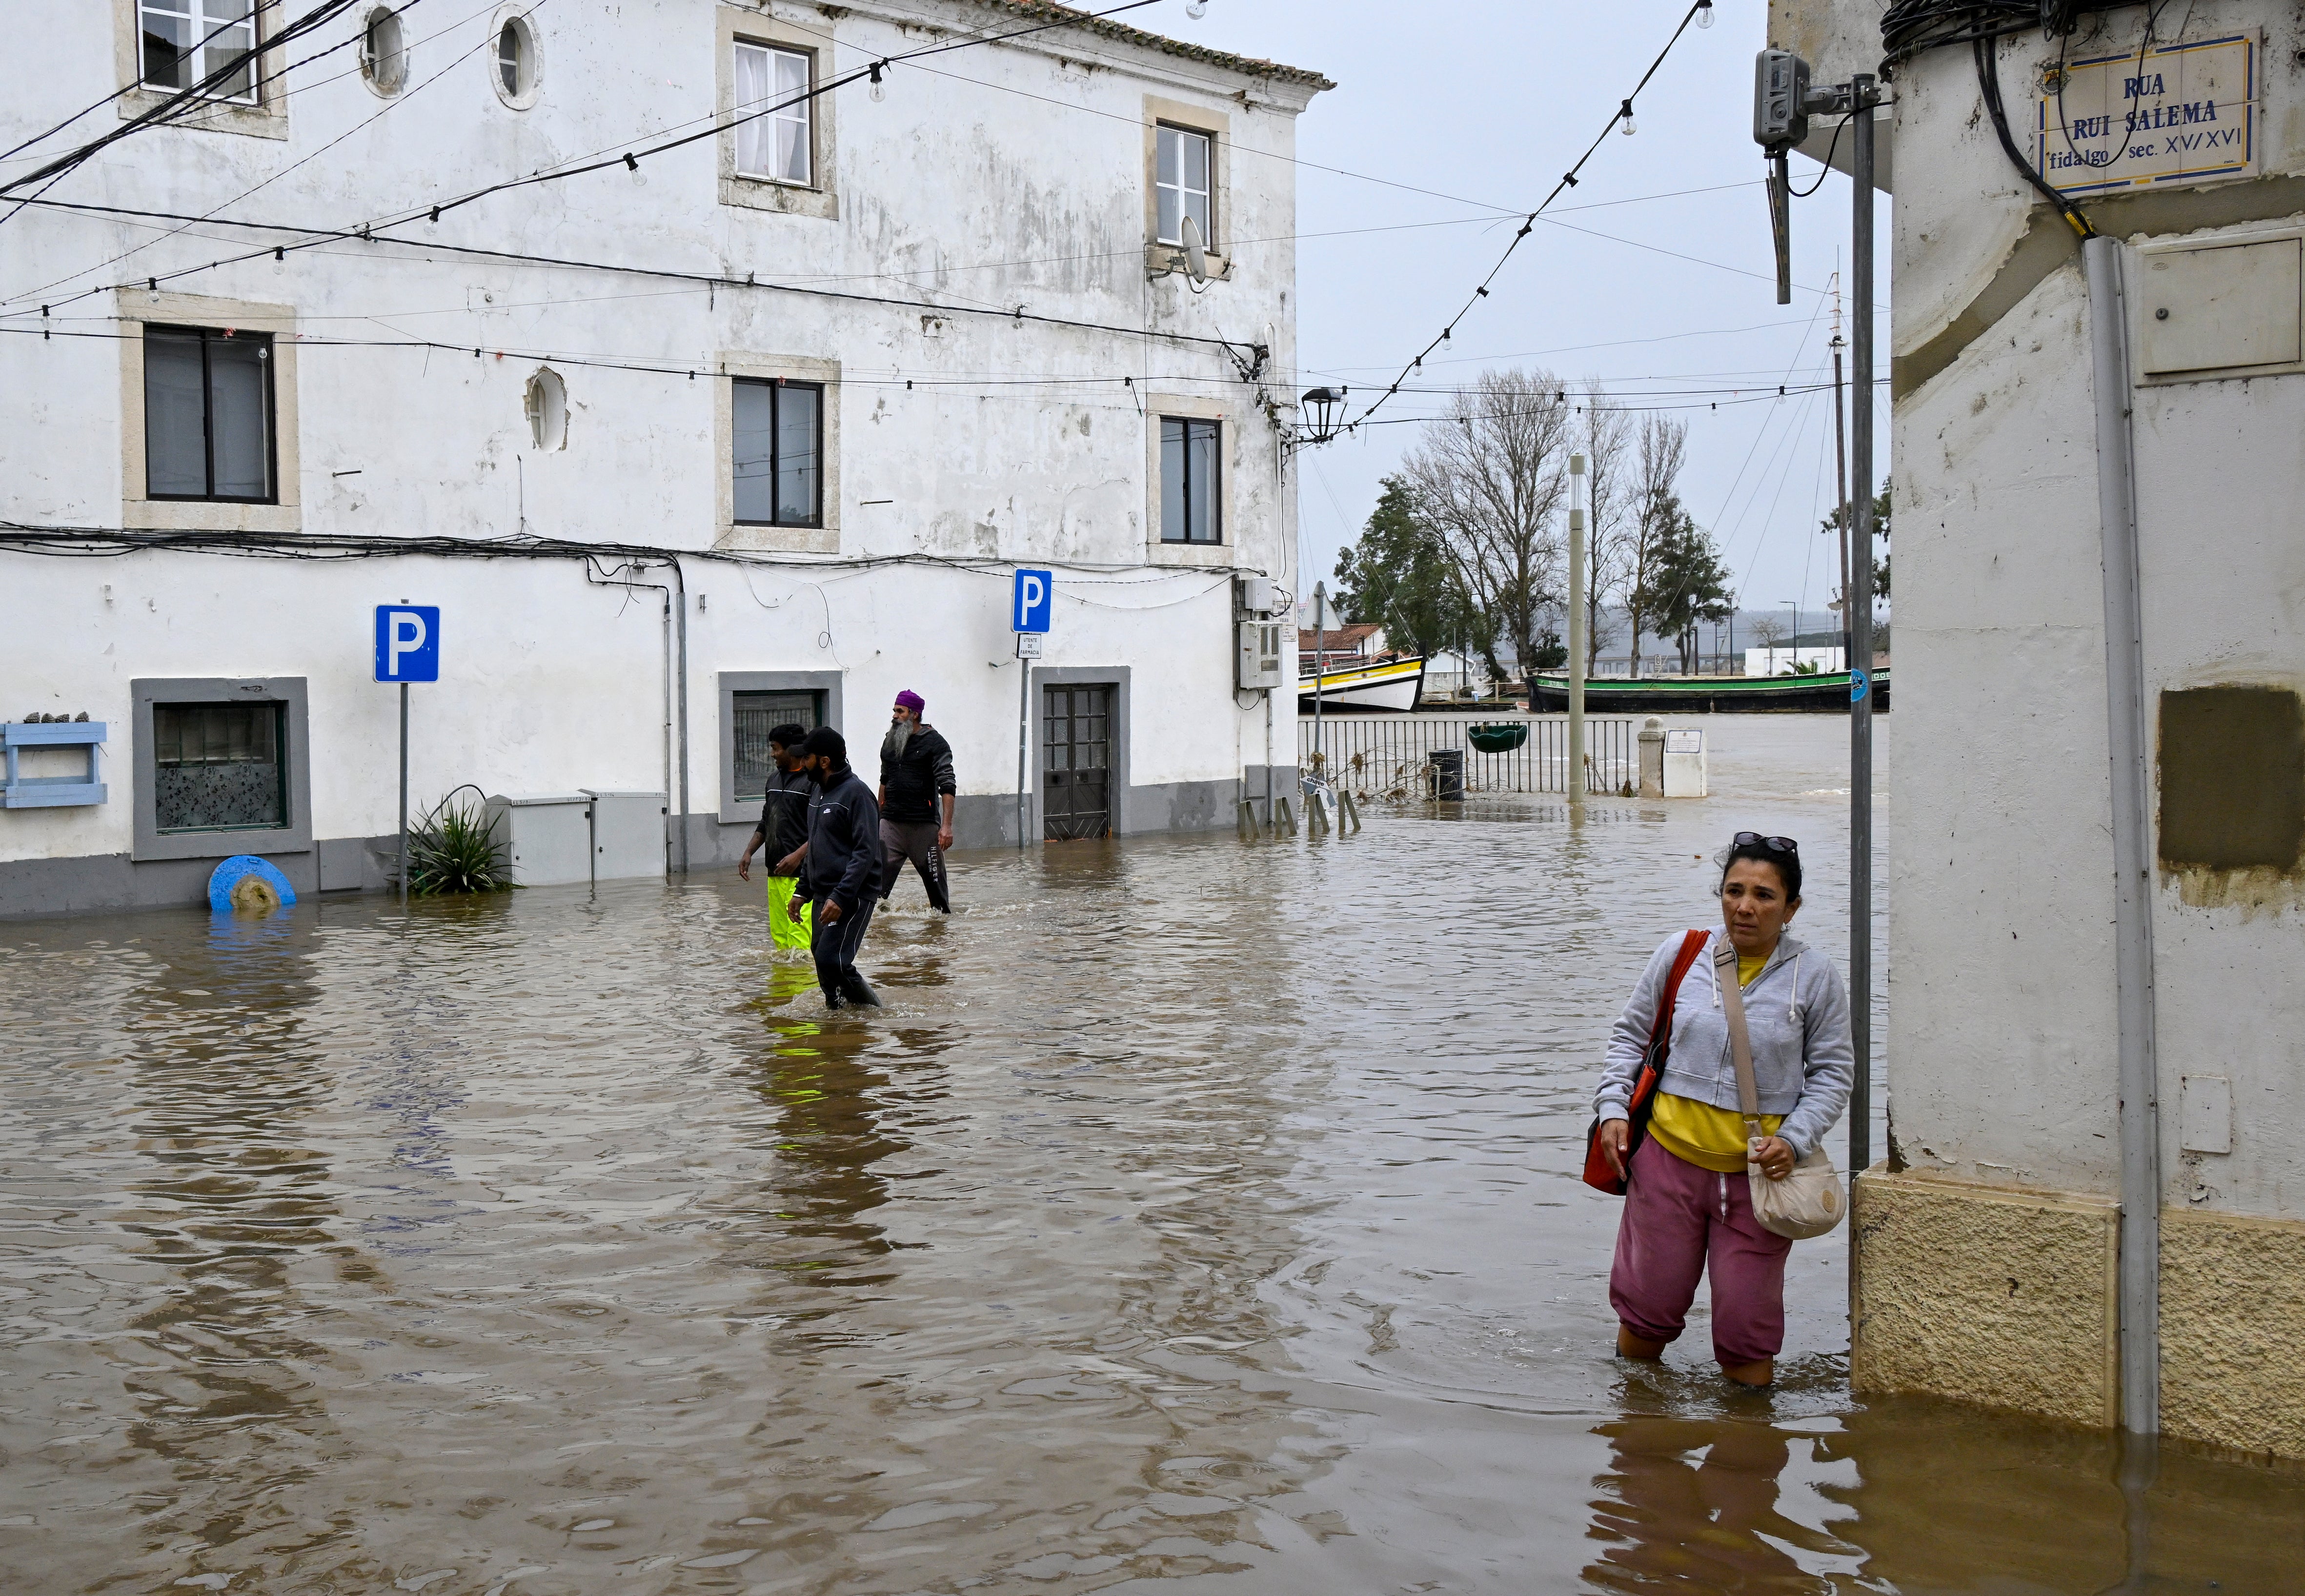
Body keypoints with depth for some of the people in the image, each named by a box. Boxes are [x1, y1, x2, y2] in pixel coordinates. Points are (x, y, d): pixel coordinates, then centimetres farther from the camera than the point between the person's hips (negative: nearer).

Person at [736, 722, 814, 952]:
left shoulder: (814, 781, -7)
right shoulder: (774, 780, 19)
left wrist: (797, 856, -20)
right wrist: (749, 852, 17)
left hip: (801, 873, -8)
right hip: (775, 872, 8)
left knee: (800, 939, -14)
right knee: (778, 934, 8)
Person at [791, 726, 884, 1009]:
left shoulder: (856, 793, -13)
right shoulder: (820, 793, 16)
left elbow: (866, 852, -19)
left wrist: (840, 897, -25)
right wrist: (802, 890, 19)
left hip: (852, 897, -9)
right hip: (823, 896, 9)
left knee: (831, 961, -16)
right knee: (823, 958, 10)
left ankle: (873, 1011, -1)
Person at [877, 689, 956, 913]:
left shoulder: (934, 742, -5)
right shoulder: (890, 742, 13)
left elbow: (947, 786, -10)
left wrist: (947, 825, -18)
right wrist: (878, 815, 24)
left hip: (924, 824, -4)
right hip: (891, 822, 4)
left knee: (934, 874, 6)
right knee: (880, 870, -13)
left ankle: (943, 912, 24)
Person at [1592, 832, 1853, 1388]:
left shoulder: (1813, 975, -2)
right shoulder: (1681, 953, 1)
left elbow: (1833, 1071, 4)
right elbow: (1631, 1034, 12)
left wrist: (1794, 1139, -10)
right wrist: (1613, 1107, 0)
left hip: (1759, 1171, -1)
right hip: (1669, 1155, 1)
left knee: (1746, 1325, 3)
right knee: (1648, 1306, 10)